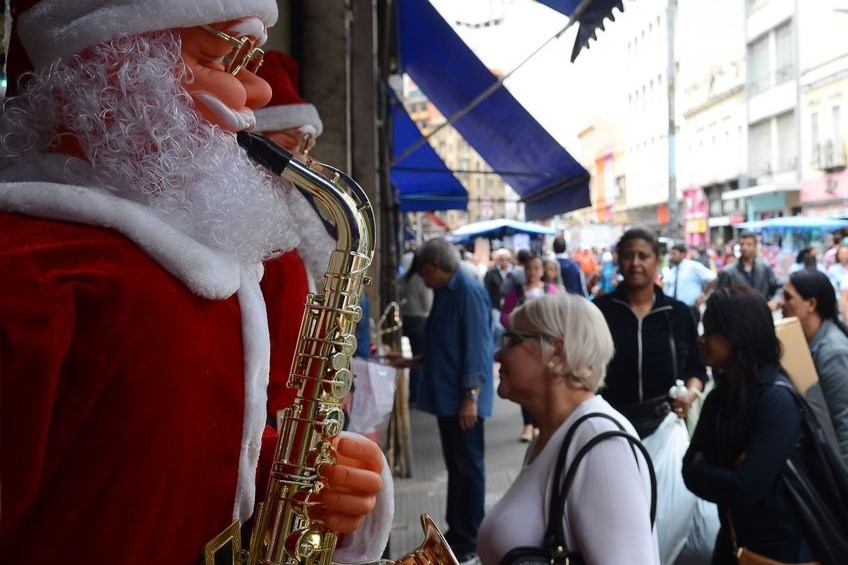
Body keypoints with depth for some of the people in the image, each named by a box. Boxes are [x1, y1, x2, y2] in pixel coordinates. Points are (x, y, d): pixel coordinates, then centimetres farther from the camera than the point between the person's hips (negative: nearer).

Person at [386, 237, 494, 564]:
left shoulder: (468, 292, -15)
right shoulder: (444, 293, 14)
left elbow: (476, 348, -20)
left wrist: (470, 397, -22)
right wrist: (410, 362, 22)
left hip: (463, 399, -9)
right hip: (446, 397, 9)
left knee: (468, 468, 1)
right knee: (455, 466, 15)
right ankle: (456, 532, 26)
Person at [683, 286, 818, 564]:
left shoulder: (776, 399, -22)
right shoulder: (720, 394, 1)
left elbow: (745, 488, -27)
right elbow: (691, 468, -1)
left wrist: (700, 469, -10)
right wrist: (719, 475, -20)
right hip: (732, 541, 7)